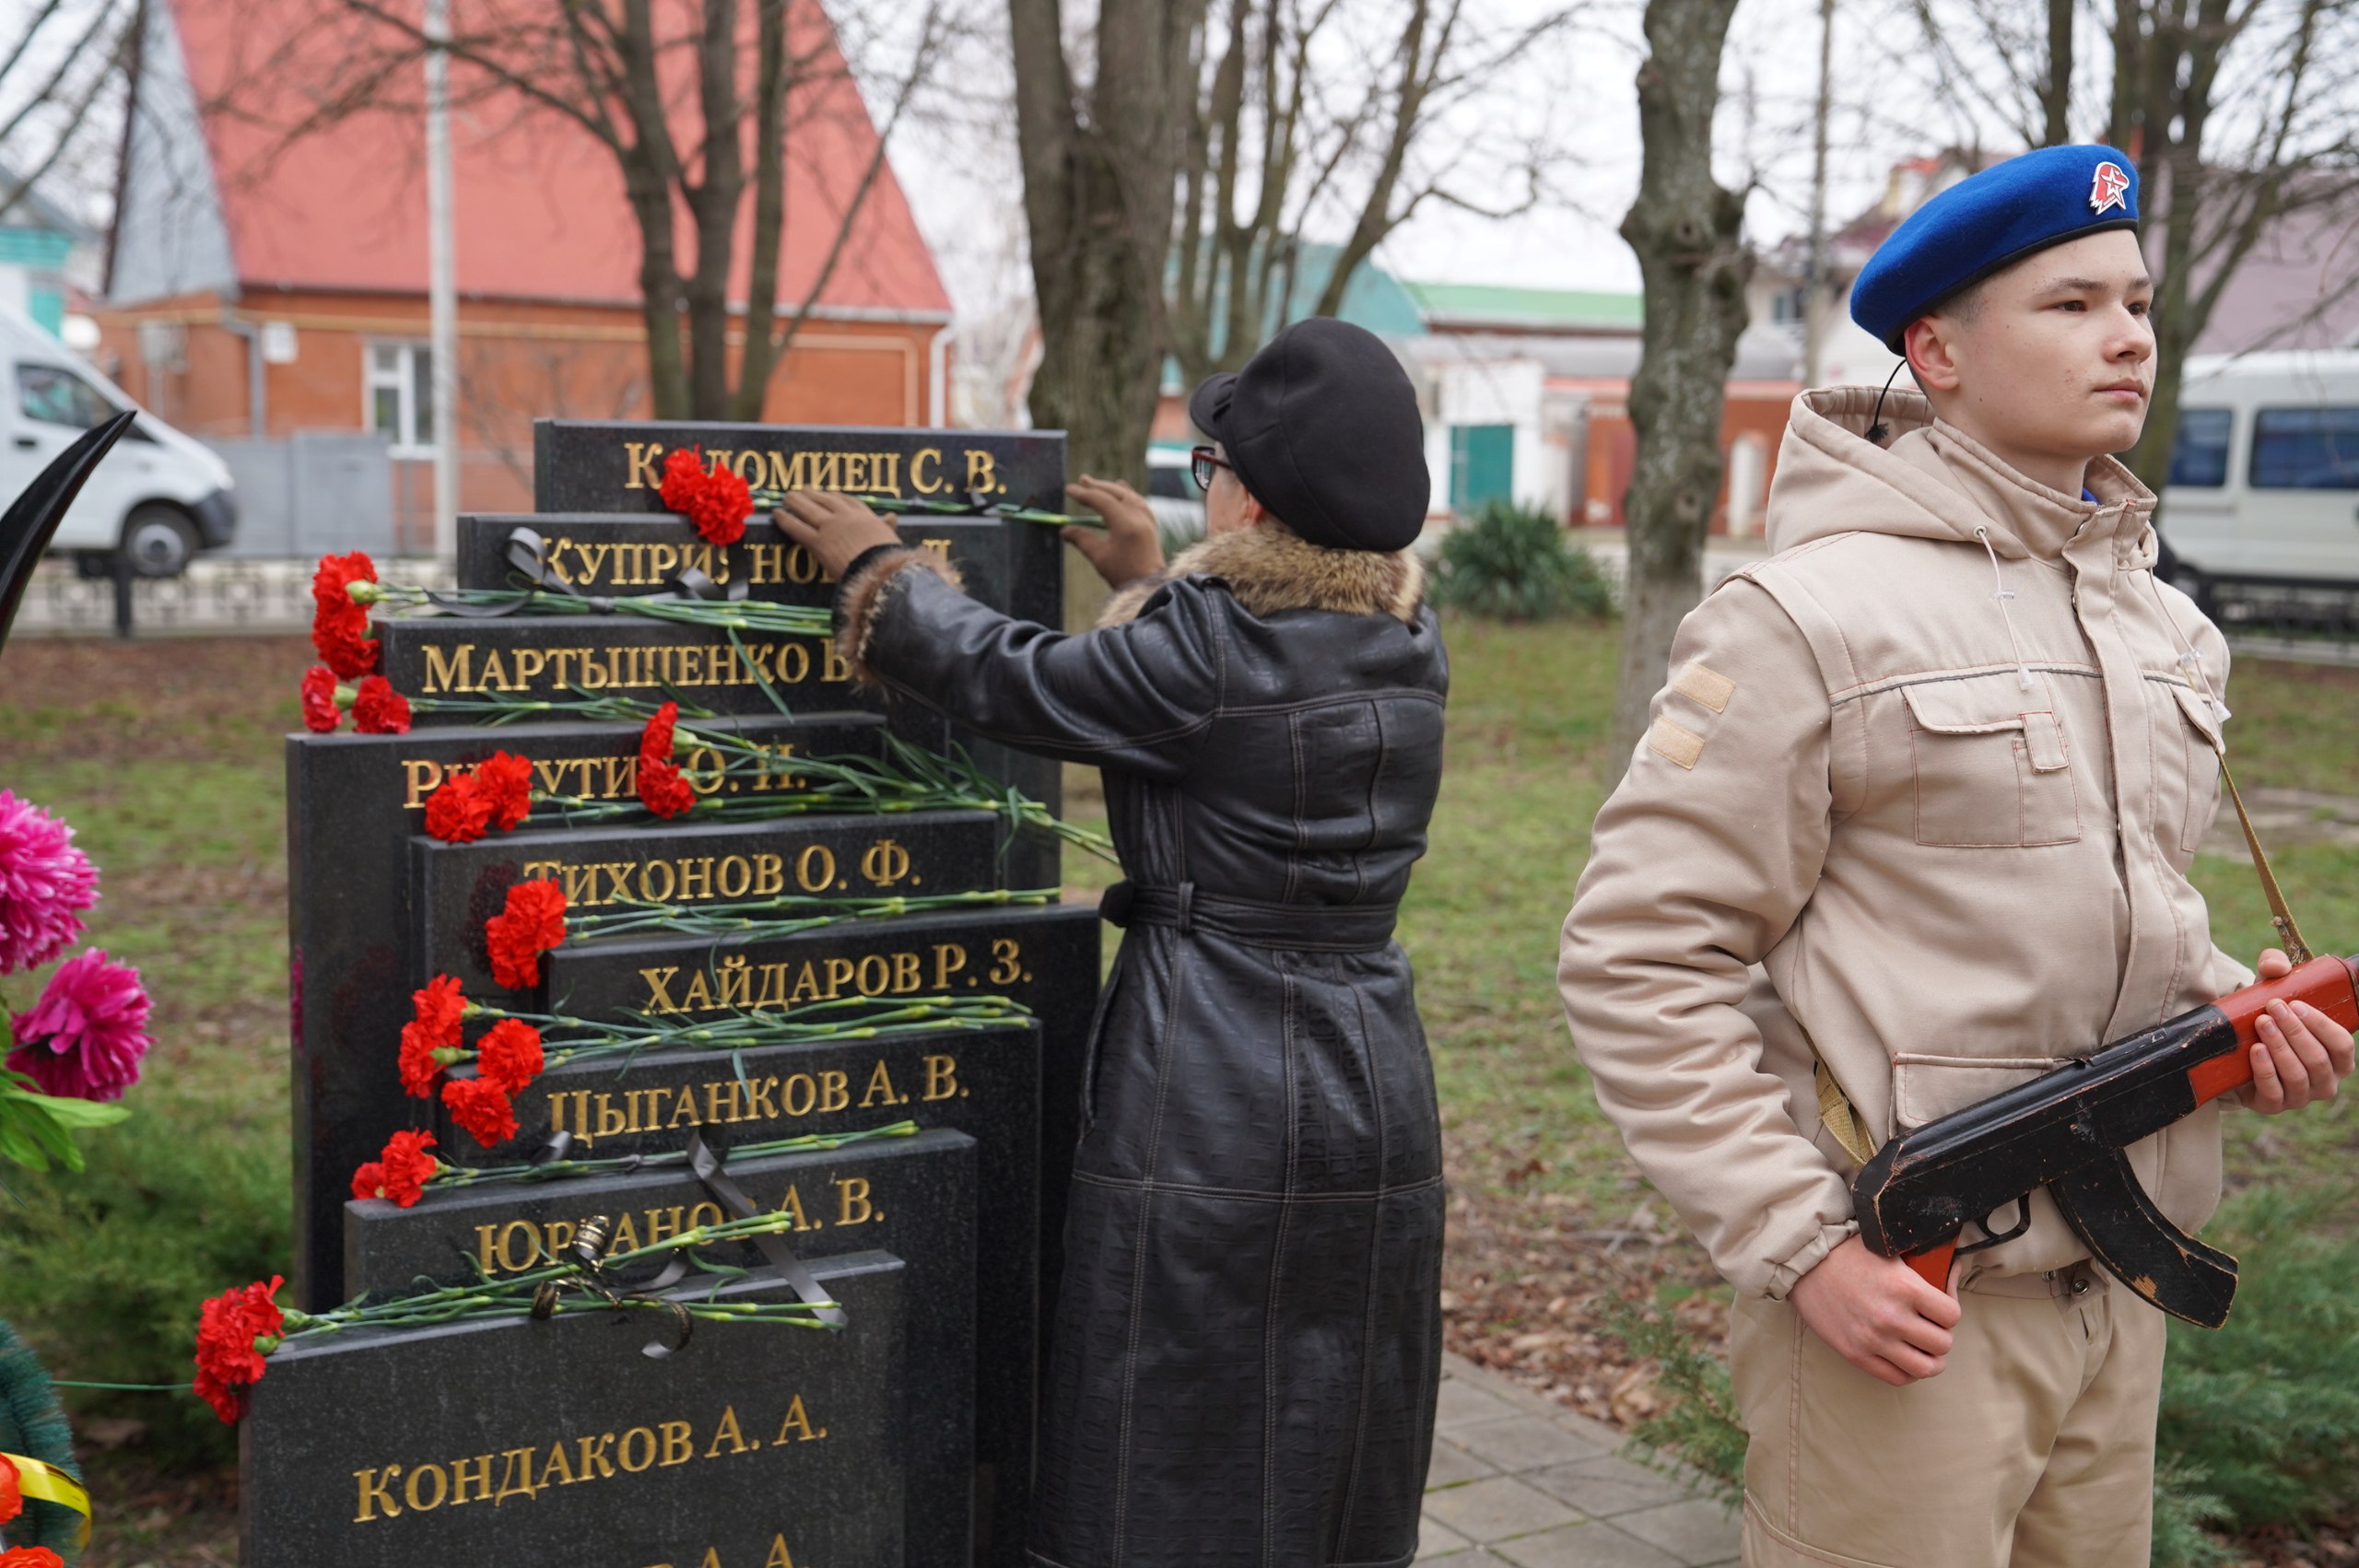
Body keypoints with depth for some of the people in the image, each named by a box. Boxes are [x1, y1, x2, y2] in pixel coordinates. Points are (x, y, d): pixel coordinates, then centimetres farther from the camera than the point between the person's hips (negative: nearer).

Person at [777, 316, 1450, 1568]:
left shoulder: (1204, 637, -17)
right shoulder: (1409, 644, 3)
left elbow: (1008, 682, -5)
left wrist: (873, 564, 11)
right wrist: (1153, 583, 33)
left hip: (1213, 1109, -7)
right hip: (1374, 1100, 7)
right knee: (1338, 1457, 18)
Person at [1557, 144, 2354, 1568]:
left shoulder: (2166, 625, 10)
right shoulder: (1814, 613, -12)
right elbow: (1639, 963, -13)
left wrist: (2232, 1008, 2)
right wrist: (1802, 1245, -16)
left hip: (2118, 1293, 7)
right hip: (1902, 1303, -7)